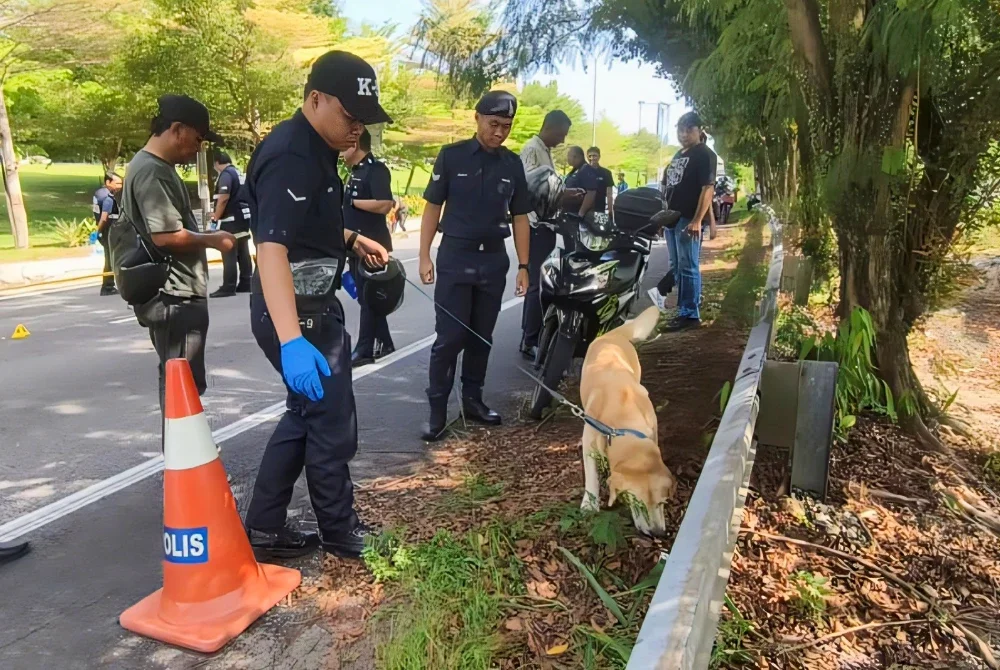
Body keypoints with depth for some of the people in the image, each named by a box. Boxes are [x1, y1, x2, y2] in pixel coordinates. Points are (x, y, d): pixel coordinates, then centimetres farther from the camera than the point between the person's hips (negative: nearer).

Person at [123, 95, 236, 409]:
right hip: (175, 296, -11)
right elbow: (166, 236, -24)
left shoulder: (155, 167, 16)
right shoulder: (152, 171, -16)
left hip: (172, 295, 11)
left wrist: (206, 236, 13)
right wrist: (212, 239, -11)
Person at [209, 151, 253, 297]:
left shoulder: (225, 174, -11)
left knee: (229, 255, -8)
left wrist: (216, 217, -12)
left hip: (230, 221, -9)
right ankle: (245, 284, 15)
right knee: (243, 253, 10)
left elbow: (223, 198, -21)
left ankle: (228, 287, -7)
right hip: (242, 218, 9)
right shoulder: (238, 173, 17)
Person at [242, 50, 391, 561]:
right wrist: (291, 340, -43)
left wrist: (352, 240, 14)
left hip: (311, 306, 10)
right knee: (332, 423, 4)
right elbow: (272, 246, -34)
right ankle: (341, 533, 25)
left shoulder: (313, 149, 11)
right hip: (297, 312, -10)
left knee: (306, 414, 19)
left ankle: (264, 529, 30)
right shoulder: (291, 157, -22)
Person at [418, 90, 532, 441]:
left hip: (494, 259, 4)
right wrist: (424, 256, -6)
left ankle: (472, 400, 23)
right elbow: (433, 208, 0)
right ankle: (437, 410, 3)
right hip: (455, 256, -3)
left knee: (481, 337, 11)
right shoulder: (452, 156, -2)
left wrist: (523, 266, 4)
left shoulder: (513, 164, 6)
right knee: (449, 338, -5)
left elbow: (520, 217, 9)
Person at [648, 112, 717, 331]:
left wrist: (697, 220, -24)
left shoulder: (704, 154, -6)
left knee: (687, 267, -6)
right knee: (676, 266, 13)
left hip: (689, 220, -8)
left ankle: (690, 314, 0)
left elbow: (708, 188, -15)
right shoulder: (678, 155, 20)